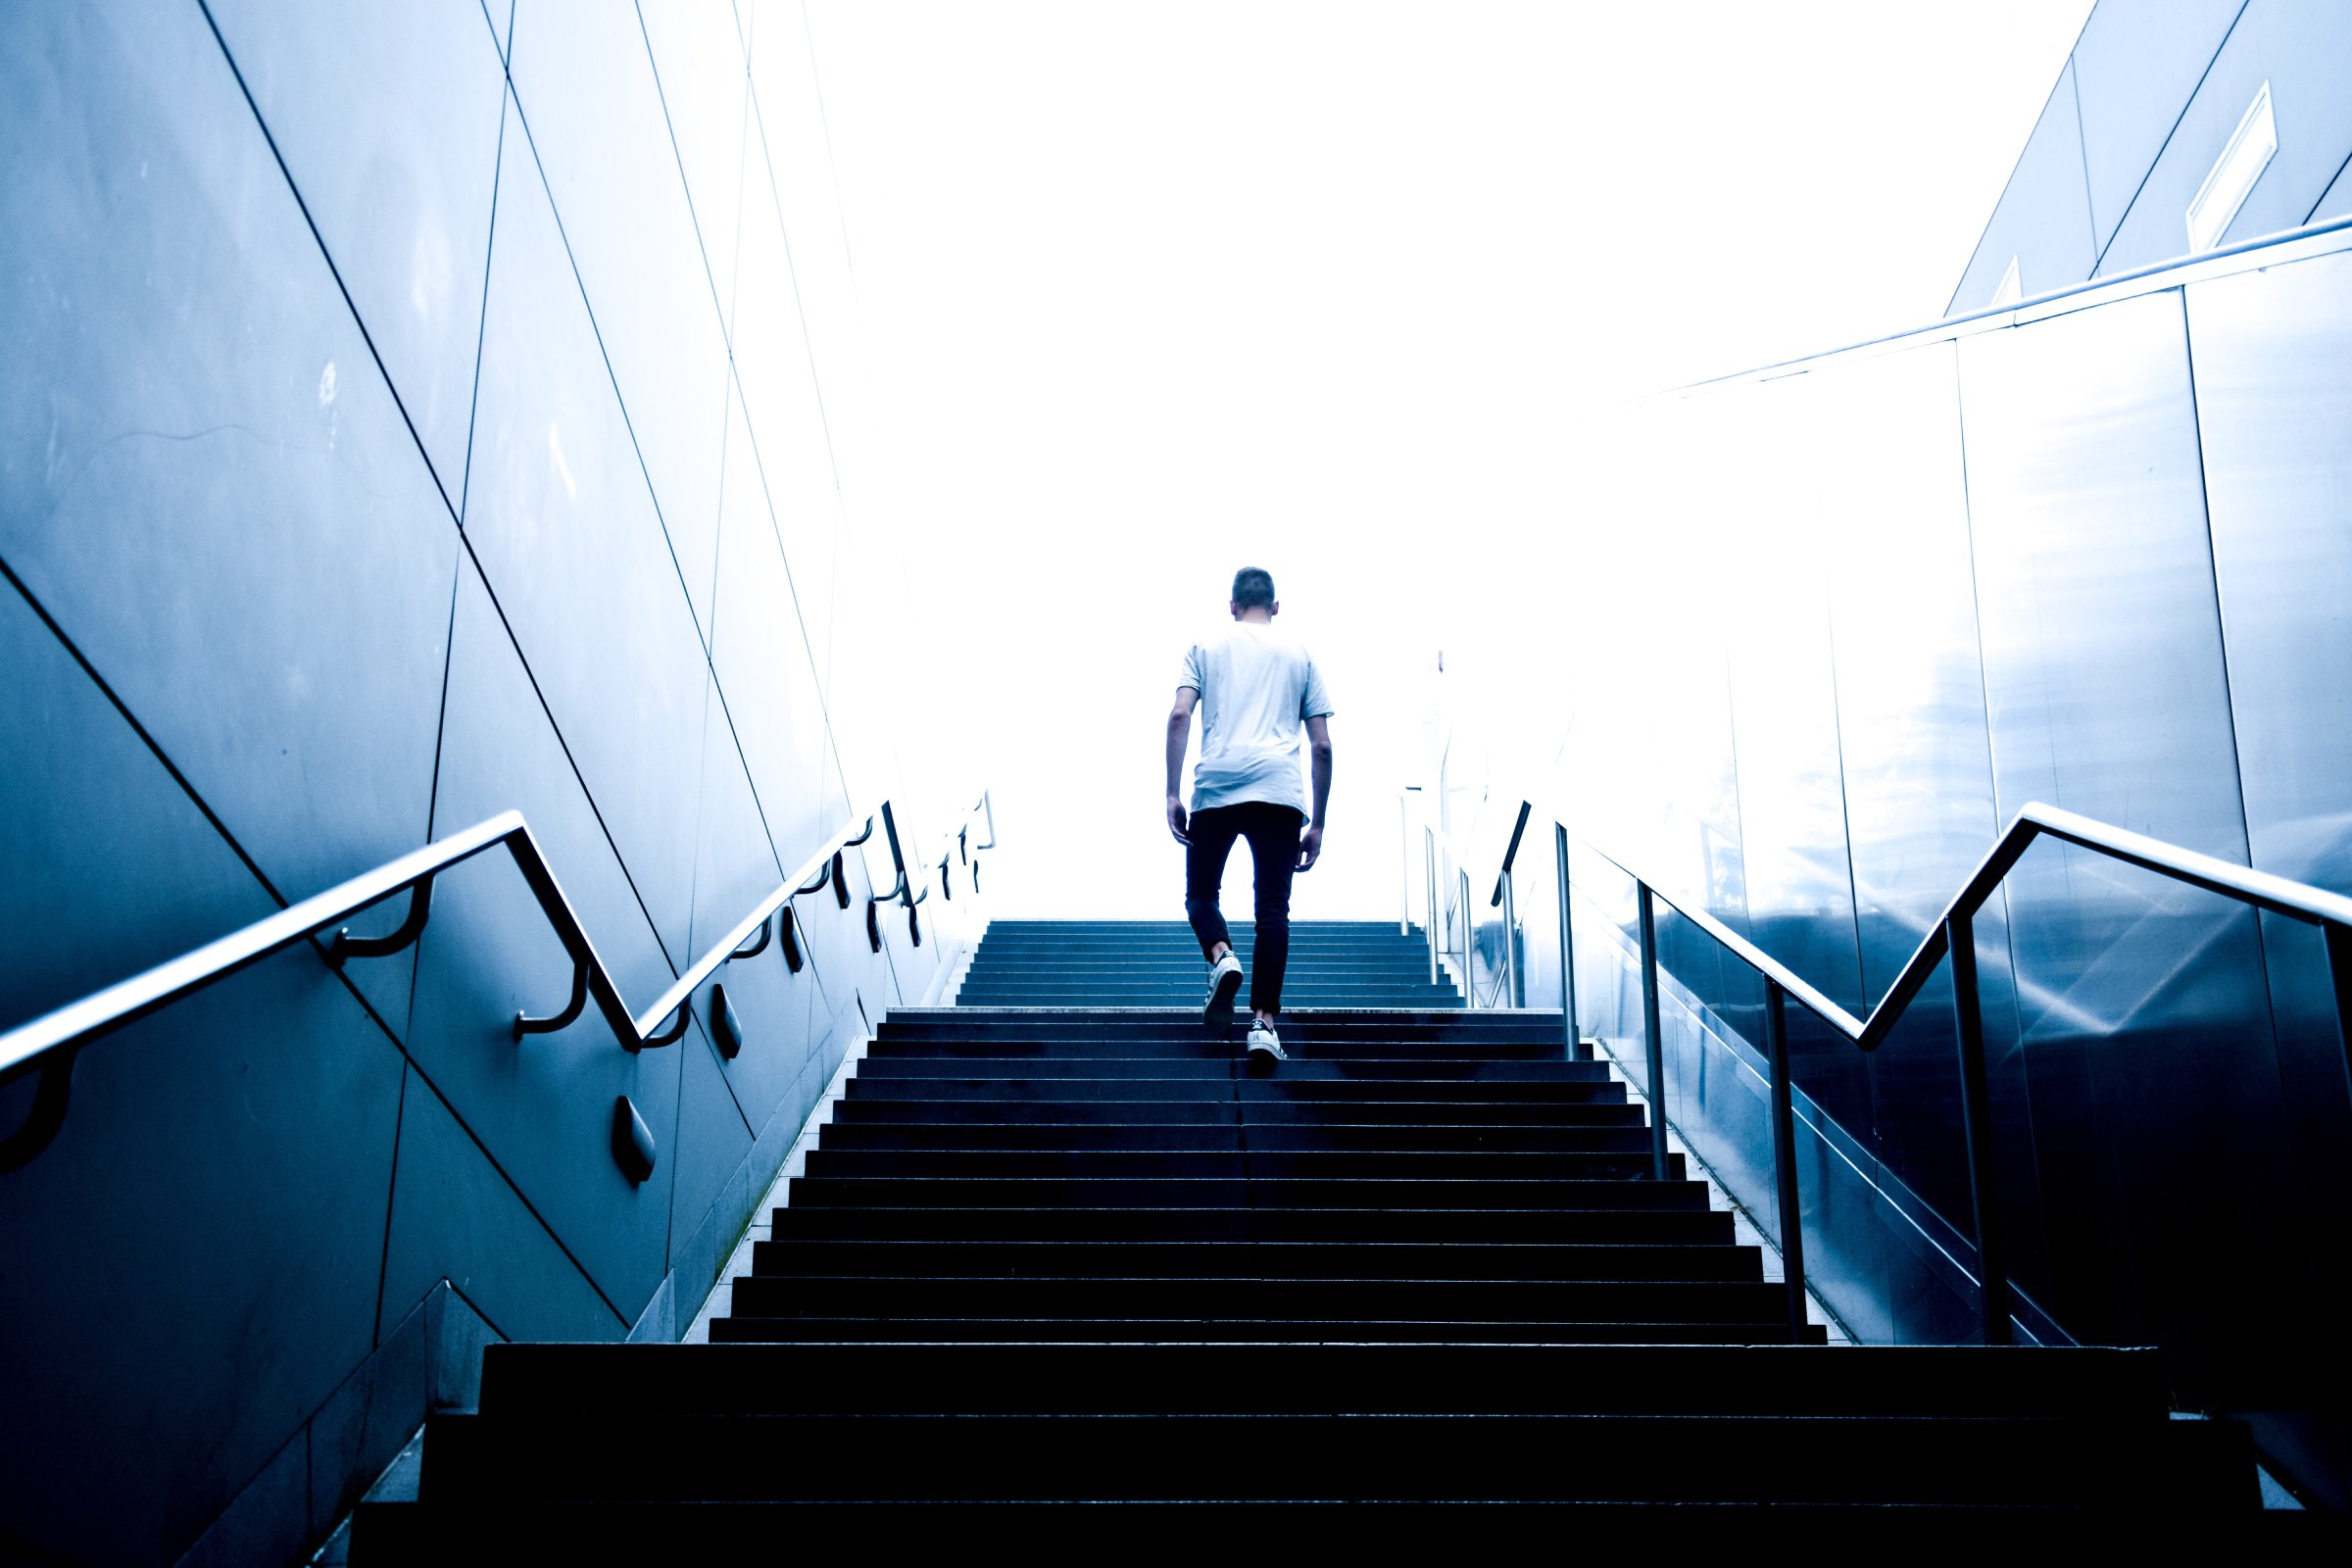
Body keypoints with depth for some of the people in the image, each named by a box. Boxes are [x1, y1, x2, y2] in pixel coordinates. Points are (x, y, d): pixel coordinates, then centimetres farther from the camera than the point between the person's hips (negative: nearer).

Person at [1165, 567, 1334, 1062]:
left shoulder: (1206, 647, 17)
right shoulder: (1299, 654, 20)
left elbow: (1179, 716, 1)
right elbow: (1322, 746, 14)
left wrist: (1173, 795, 2)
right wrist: (1317, 823, 18)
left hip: (1216, 787, 0)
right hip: (1280, 792, 0)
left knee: (1201, 893, 16)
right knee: (1273, 908, 2)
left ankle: (1221, 955, -14)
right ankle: (1263, 1025, -7)